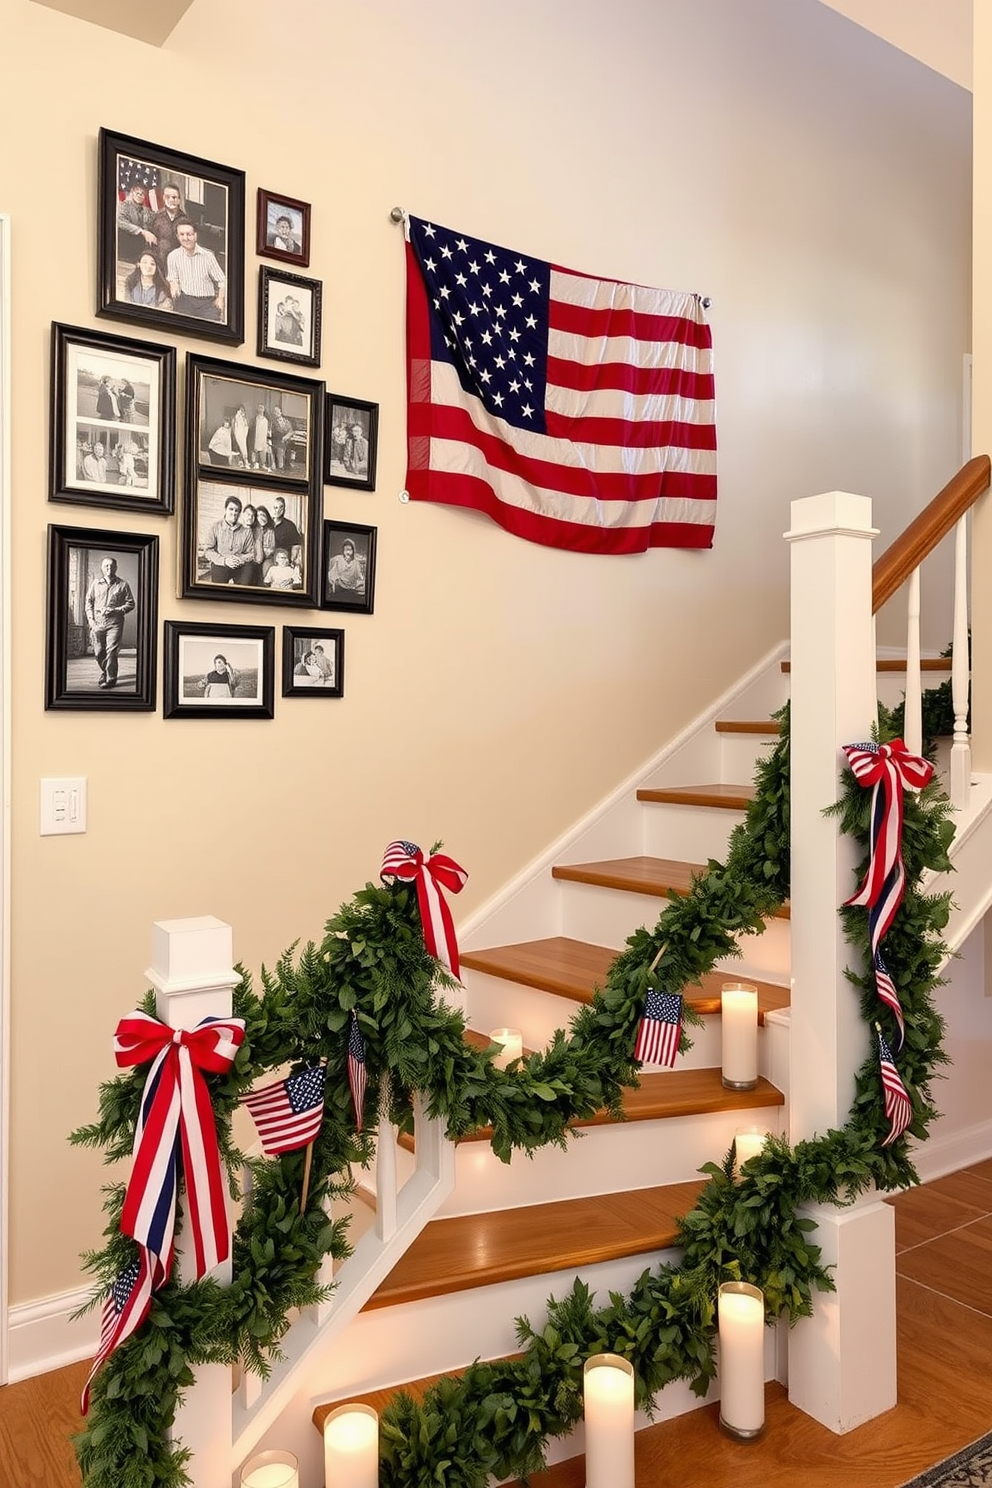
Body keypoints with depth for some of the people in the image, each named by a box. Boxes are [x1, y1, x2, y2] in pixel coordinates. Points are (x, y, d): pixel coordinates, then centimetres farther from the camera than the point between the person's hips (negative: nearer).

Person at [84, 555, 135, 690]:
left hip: (114, 623, -3)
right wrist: (90, 620, 2)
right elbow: (88, 602, 14)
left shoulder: (123, 584, 4)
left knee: (111, 651, -10)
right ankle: (105, 671, 30)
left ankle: (111, 679, -3)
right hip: (97, 623, 3)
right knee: (98, 652, 7)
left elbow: (130, 603, 4)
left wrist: (115, 610, -10)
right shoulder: (95, 584, 11)